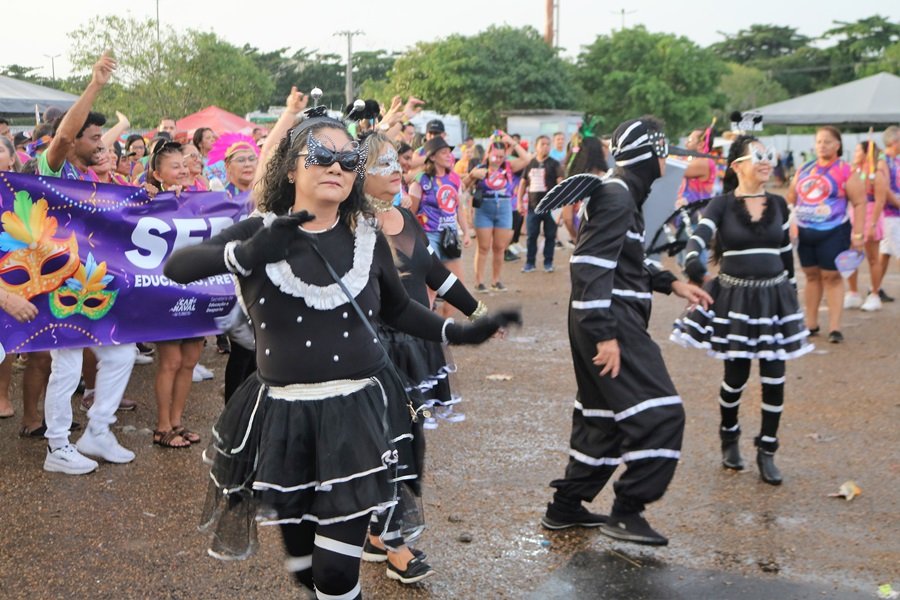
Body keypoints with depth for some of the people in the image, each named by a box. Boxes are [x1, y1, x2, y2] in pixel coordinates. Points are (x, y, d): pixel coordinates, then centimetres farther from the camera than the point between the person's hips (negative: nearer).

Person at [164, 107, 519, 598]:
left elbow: (398, 311, 18)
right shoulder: (259, 233, -3)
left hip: (357, 413, 0)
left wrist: (460, 333, 5)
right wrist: (248, 254, -33)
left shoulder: (368, 238, 3)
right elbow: (176, 267, -16)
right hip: (284, 416, 0)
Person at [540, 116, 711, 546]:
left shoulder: (623, 194, 17)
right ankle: (627, 512, -1)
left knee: (603, 416, 16)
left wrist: (672, 284, 23)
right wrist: (605, 334, -28)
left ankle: (567, 506, 25)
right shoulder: (616, 197, -15)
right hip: (610, 323, -11)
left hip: (611, 321, 11)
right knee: (660, 414, -9)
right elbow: (592, 266, -24)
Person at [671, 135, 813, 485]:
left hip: (774, 297, 3)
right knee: (736, 377, 5)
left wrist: (792, 291, 16)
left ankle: (767, 451, 14)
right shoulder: (722, 205, -6)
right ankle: (730, 439, 30)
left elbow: (787, 254, 14)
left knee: (774, 378, 0)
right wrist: (693, 263, -42)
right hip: (734, 297, -3)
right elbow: (697, 239, -21)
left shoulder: (778, 205, 6)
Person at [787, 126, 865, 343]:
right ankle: (811, 324, 20)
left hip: (833, 233, -5)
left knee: (832, 277, -2)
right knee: (811, 275, 11)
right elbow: (791, 199, 15)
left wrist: (857, 234, -13)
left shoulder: (845, 171, -6)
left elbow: (859, 203, -7)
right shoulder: (803, 170, 9)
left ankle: (834, 328, 2)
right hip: (804, 232, 5)